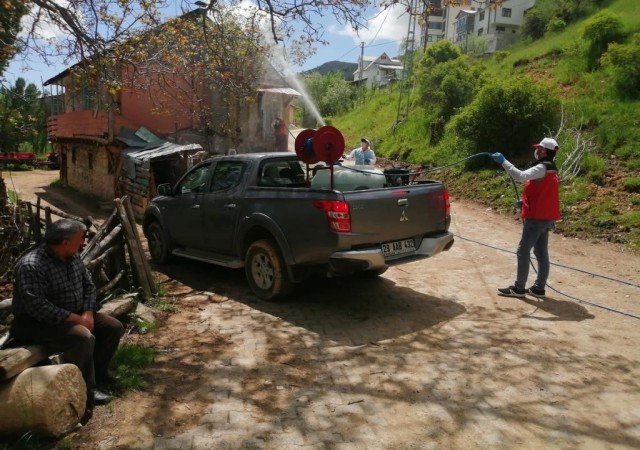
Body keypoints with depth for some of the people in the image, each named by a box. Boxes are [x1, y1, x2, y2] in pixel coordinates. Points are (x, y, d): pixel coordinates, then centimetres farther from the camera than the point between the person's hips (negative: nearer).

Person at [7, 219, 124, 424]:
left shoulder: (73, 257, 0)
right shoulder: (30, 266, -26)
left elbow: (89, 286, 7)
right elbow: (37, 306, -32)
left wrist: (87, 313, -10)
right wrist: (75, 318, -28)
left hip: (75, 314, 9)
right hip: (38, 322, -8)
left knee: (113, 327, -1)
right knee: (83, 337, -32)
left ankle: (98, 372, 15)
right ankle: (87, 391, -15)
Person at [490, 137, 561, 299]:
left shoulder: (541, 169, -15)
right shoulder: (551, 170, 16)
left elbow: (520, 176, -31)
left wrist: (503, 161, -27)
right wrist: (526, 202, 15)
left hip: (536, 218, -10)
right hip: (546, 217, 10)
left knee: (523, 252, -4)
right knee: (541, 253, 11)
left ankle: (518, 288, 0)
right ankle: (539, 288, 16)